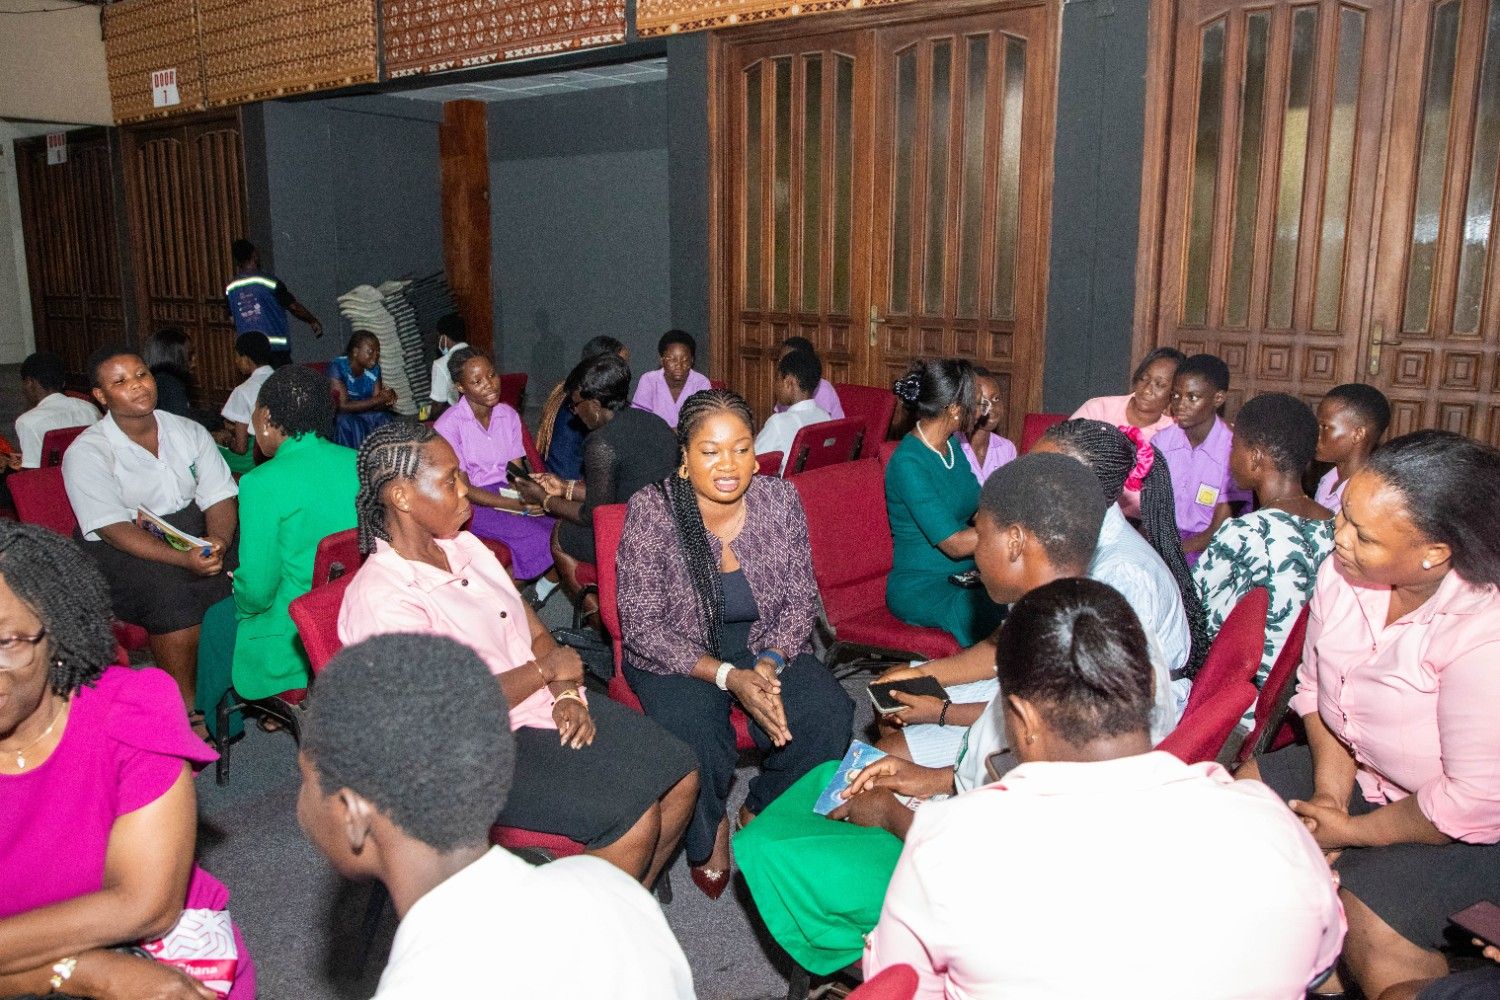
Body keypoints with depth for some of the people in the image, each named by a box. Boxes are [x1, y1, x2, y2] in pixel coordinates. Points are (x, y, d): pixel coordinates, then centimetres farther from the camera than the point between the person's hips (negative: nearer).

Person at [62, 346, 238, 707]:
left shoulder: (189, 432, 6)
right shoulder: (86, 452, -7)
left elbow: (220, 498, 1)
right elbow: (113, 529, -17)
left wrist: (218, 539, -23)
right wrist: (183, 558, -31)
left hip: (192, 527, 4)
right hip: (120, 548, -4)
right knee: (175, 595, -32)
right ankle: (186, 710, -19)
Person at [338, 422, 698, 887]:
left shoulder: (464, 546, 6)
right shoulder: (379, 599, -20)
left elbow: (535, 631, 9)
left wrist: (567, 692, -8)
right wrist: (544, 669, -13)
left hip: (542, 705, 8)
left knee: (681, 776, 0)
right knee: (635, 819, -21)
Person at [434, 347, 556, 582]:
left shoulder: (509, 415, 5)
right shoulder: (448, 425, -13)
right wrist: (516, 505, -23)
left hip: (505, 493, 6)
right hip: (470, 504, -6)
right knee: (536, 538, -27)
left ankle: (540, 593, 3)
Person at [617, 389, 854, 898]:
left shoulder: (780, 499, -5)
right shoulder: (651, 511, -16)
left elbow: (800, 597, 0)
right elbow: (643, 627, -16)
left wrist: (769, 662, -19)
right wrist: (727, 676, -26)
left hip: (765, 645, 3)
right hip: (678, 656, -3)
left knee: (829, 710, -21)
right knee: (694, 728, -33)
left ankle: (763, 813, 8)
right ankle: (709, 830, 2)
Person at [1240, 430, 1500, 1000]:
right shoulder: (1341, 574, -15)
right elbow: (1315, 690, 1)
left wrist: (1352, 832, -16)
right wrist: (1329, 792, -10)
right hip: (1361, 768, 7)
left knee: (1367, 929, -25)